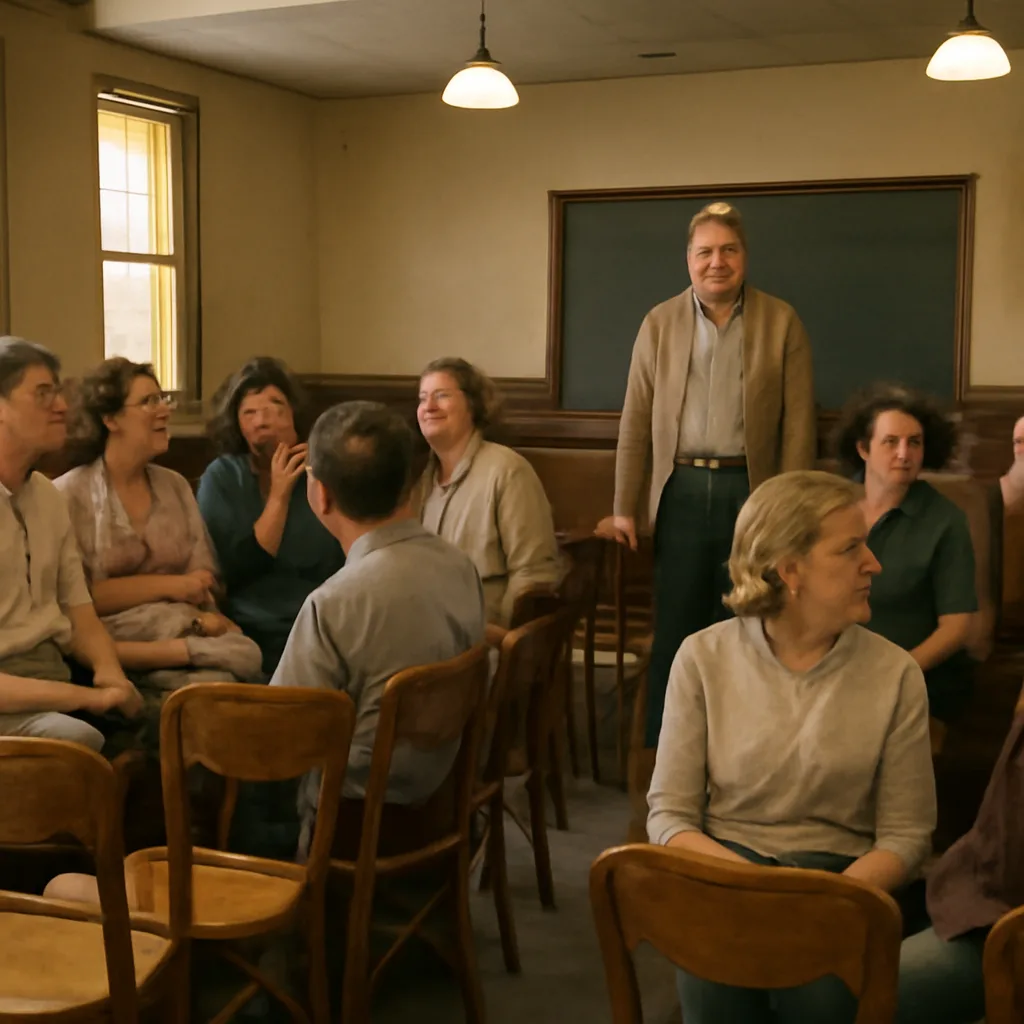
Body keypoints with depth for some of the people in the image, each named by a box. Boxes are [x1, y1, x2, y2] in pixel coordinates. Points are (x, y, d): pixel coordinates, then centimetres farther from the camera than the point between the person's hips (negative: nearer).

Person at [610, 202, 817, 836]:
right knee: (675, 627, 3)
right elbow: (636, 421, 6)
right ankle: (659, 751, 14)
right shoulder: (660, 324, 7)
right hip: (683, 490, 1)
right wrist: (625, 506, 1)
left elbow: (798, 426, 0)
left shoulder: (782, 324, 2)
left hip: (751, 490, -1)